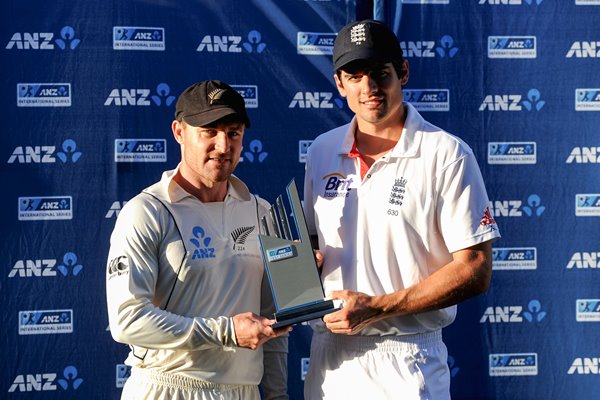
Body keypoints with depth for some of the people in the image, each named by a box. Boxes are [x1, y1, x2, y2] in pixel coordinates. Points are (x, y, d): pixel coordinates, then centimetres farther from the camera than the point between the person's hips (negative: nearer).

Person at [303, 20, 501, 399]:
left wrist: (378, 308, -17)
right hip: (328, 354, 5)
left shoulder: (447, 155, -8)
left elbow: (474, 271, -11)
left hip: (405, 359, -5)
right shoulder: (322, 152, 9)